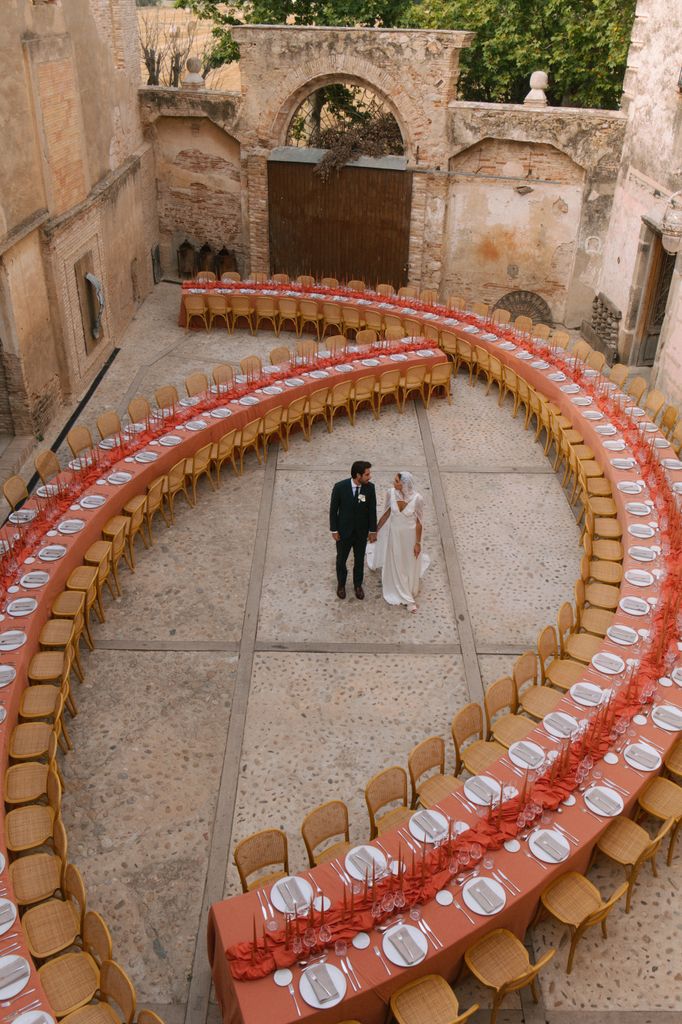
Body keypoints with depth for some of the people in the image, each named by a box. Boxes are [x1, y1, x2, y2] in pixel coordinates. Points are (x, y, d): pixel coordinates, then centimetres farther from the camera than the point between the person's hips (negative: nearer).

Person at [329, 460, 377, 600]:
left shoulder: (370, 487, -16)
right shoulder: (340, 487, -23)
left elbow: (372, 510, -5)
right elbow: (333, 509, -11)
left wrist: (372, 530, -1)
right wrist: (334, 530, -7)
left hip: (361, 532, 2)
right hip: (344, 531, -1)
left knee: (359, 560, 19)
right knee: (341, 559, 19)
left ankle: (358, 585, 43)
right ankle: (341, 584, 44)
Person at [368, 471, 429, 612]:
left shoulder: (417, 498, -27)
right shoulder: (391, 493, -19)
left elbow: (419, 522, -15)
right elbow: (387, 512, -2)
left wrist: (418, 543, -9)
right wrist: (376, 530, 6)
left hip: (410, 535, -2)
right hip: (394, 533, 2)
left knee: (410, 565, 18)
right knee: (394, 564, 18)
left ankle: (409, 594, 46)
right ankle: (404, 595, 42)